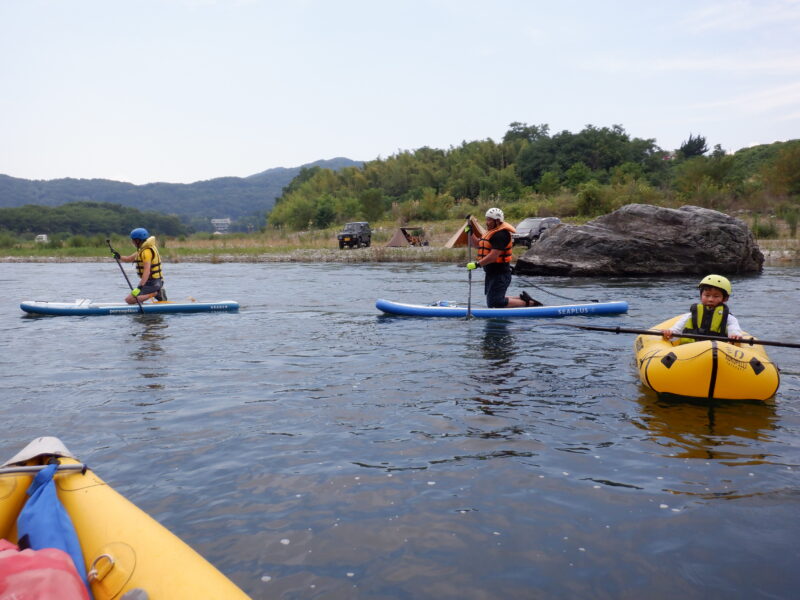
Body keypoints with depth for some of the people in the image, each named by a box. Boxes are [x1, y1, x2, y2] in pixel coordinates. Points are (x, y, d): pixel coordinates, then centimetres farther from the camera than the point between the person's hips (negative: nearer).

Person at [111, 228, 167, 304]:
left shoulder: (147, 251, -19)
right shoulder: (142, 249, 13)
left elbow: (147, 271, -29)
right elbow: (129, 259, 18)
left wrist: (140, 287, -35)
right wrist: (119, 257, -2)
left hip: (152, 283, -10)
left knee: (129, 299, -14)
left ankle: (155, 293, -10)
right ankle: (157, 293, 11)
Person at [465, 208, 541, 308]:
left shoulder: (500, 235, -19)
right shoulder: (492, 233, 14)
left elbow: (493, 256, -28)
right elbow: (479, 245, 23)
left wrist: (477, 264, -29)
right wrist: (471, 233, 13)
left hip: (500, 274, -10)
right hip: (491, 273, 10)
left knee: (496, 303, -11)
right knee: (491, 304, 15)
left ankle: (528, 303, 0)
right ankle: (522, 299, 21)